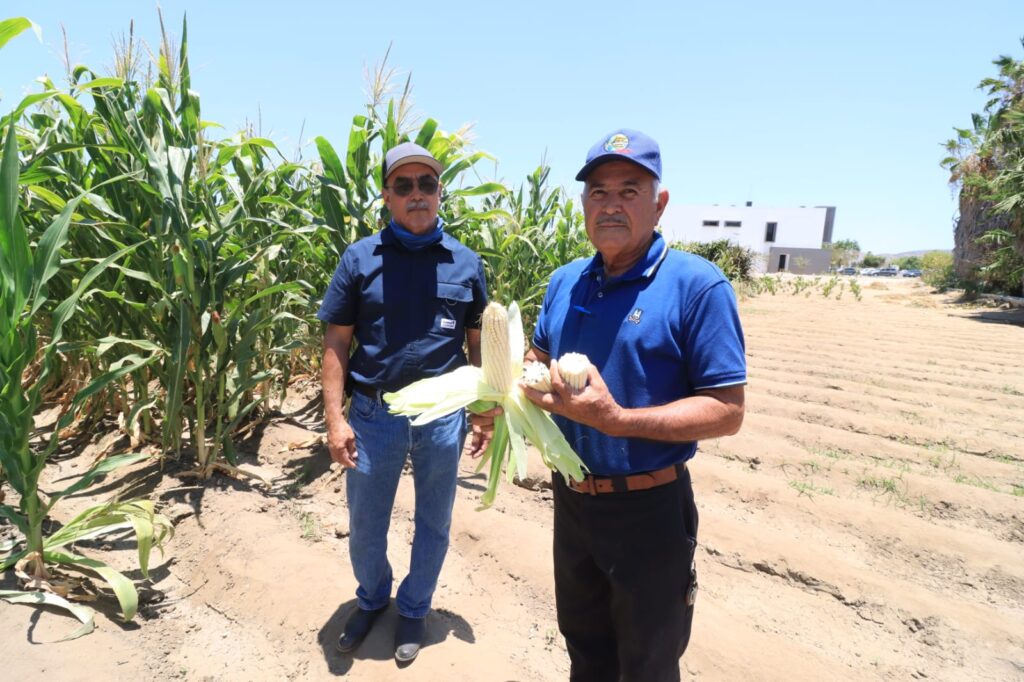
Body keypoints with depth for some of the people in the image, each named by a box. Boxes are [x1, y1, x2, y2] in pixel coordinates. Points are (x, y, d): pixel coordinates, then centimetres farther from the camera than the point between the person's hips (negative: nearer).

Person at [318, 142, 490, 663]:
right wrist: (335, 419, -9)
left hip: (443, 415, 1)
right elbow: (336, 342, -3)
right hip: (374, 414, 0)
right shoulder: (360, 258, -3)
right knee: (364, 523, 17)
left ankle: (414, 609, 43)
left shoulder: (466, 263, 1)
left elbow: (479, 344, 6)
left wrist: (484, 413, 4)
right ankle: (371, 599, 47)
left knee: (433, 523, 17)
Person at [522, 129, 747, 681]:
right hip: (570, 499, 6)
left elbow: (727, 411, -19)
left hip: (647, 509, -5)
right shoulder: (564, 283, 2)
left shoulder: (697, 285, -17)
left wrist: (617, 419, -30)